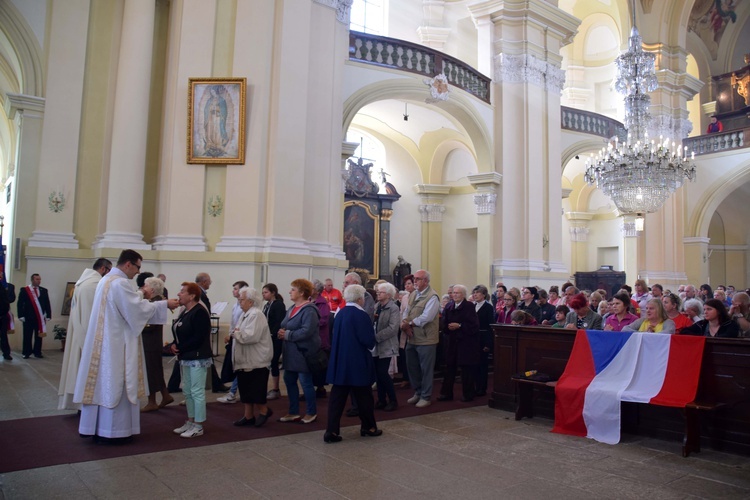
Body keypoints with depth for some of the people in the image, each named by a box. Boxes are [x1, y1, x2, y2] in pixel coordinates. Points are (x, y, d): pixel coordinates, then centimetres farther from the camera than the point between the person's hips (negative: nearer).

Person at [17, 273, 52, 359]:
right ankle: (26, 353, 12)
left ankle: (37, 352, 12)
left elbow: (47, 304, 8)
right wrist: (21, 316, -8)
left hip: (40, 317, 2)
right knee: (27, 336, 3)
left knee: (39, 336, 5)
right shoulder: (24, 290, 2)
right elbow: (20, 304, -1)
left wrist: (48, 315, 2)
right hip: (28, 317, -2)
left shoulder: (44, 290, 9)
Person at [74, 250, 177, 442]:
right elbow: (139, 309, -18)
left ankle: (97, 427, 21)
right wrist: (165, 304, -9)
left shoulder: (106, 280, 14)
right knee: (115, 385, -1)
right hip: (116, 343, -10)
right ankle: (112, 429, 6)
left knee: (104, 383, 14)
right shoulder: (121, 283, -18)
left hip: (105, 340, 10)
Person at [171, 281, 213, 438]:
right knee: (187, 391, 16)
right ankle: (190, 422, 27)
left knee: (197, 392, -3)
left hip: (198, 358, -10)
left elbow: (198, 338, -22)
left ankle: (198, 426, 6)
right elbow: (180, 333, 17)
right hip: (186, 357, 10)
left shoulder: (199, 312, -16)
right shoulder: (185, 312, 13)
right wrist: (175, 345, -3)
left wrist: (179, 348, -16)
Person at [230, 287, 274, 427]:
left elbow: (250, 336, -28)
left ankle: (264, 411, 19)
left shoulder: (256, 315, -18)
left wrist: (236, 333, -14)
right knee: (245, 388, 12)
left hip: (256, 361, -9)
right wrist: (233, 335, -2)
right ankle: (248, 416, 20)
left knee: (255, 390, 0)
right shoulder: (245, 314, 13)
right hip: (244, 360, 9)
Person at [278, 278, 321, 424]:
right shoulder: (292, 308, 11)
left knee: (306, 382, 2)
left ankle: (312, 413, 18)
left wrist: (287, 335, -20)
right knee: (289, 381, 14)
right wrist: (282, 332, -6)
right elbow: (284, 325, 17)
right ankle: (293, 412, 26)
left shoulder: (309, 310, -18)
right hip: (291, 352, 9)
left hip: (303, 352, -9)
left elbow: (306, 331, -27)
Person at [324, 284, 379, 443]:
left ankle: (332, 431, 3)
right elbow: (369, 340, -18)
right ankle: (369, 427, 23)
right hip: (358, 362, -6)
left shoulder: (339, 313, 7)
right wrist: (370, 345, 3)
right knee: (363, 395, 10)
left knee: (337, 396, 6)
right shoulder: (361, 315, -15)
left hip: (339, 361, 6)